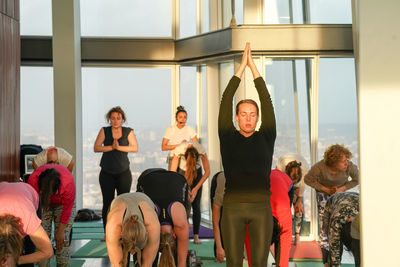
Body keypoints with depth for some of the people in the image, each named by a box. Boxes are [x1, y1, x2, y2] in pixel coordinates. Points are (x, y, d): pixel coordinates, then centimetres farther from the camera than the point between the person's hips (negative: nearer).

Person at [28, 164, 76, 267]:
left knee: (62, 239, -11)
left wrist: (60, 231, -17)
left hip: (62, 204, -1)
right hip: (42, 204, 1)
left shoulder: (68, 181, -39)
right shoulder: (32, 179, -34)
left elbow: (67, 208, -24)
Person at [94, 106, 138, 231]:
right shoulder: (104, 131, 7)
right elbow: (96, 148, -2)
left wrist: (119, 147, -14)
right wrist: (111, 147, -14)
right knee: (107, 203, -1)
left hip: (124, 172, 0)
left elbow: (135, 148, -4)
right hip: (107, 173, 0)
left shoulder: (128, 132, 7)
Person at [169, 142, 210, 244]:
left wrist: (196, 188, -24)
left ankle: (196, 236, -5)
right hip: (181, 172, 0)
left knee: (196, 206, -8)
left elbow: (207, 172, -20)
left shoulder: (201, 150, -31)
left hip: (197, 172, 0)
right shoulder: (179, 150, -33)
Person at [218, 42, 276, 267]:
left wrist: (254, 66, 3)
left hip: (261, 207, 1)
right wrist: (242, 67, 3)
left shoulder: (266, 138, 9)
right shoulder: (228, 138, 7)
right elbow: (226, 101, 3)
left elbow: (267, 102, 3)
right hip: (233, 207, 0)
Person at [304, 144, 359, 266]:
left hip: (341, 191, 2)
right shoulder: (320, 167, -34)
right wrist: (325, 189, -19)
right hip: (323, 191, -1)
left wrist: (342, 188, -22)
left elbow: (356, 180, -10)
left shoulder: (350, 166, -31)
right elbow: (308, 179, -15)